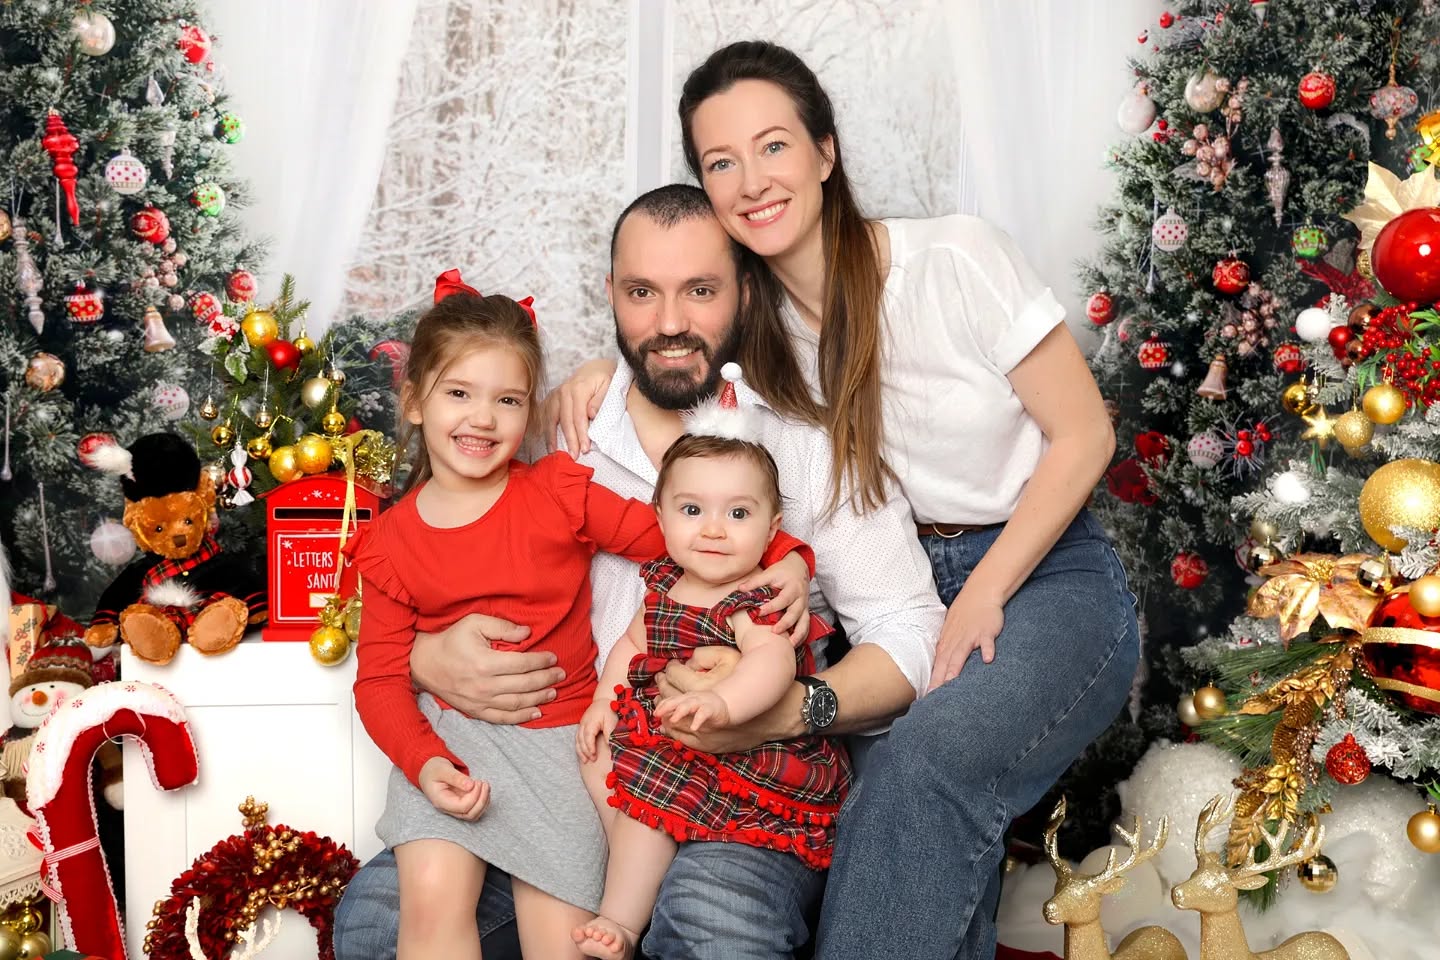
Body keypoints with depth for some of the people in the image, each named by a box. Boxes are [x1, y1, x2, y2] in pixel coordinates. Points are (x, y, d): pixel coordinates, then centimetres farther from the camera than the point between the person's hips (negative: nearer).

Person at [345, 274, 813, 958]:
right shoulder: (390, 541, 1)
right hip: (449, 734, 1)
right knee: (432, 896, -20)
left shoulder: (558, 493, -1)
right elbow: (381, 678, 0)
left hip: (557, 732, 0)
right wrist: (426, 763, -17)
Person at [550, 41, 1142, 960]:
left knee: (933, 757, -34)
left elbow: (1084, 436, -8)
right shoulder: (758, 317, 2)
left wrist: (984, 597, -14)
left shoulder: (955, 257, -12)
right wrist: (604, 372, -3)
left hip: (1045, 578, -4)